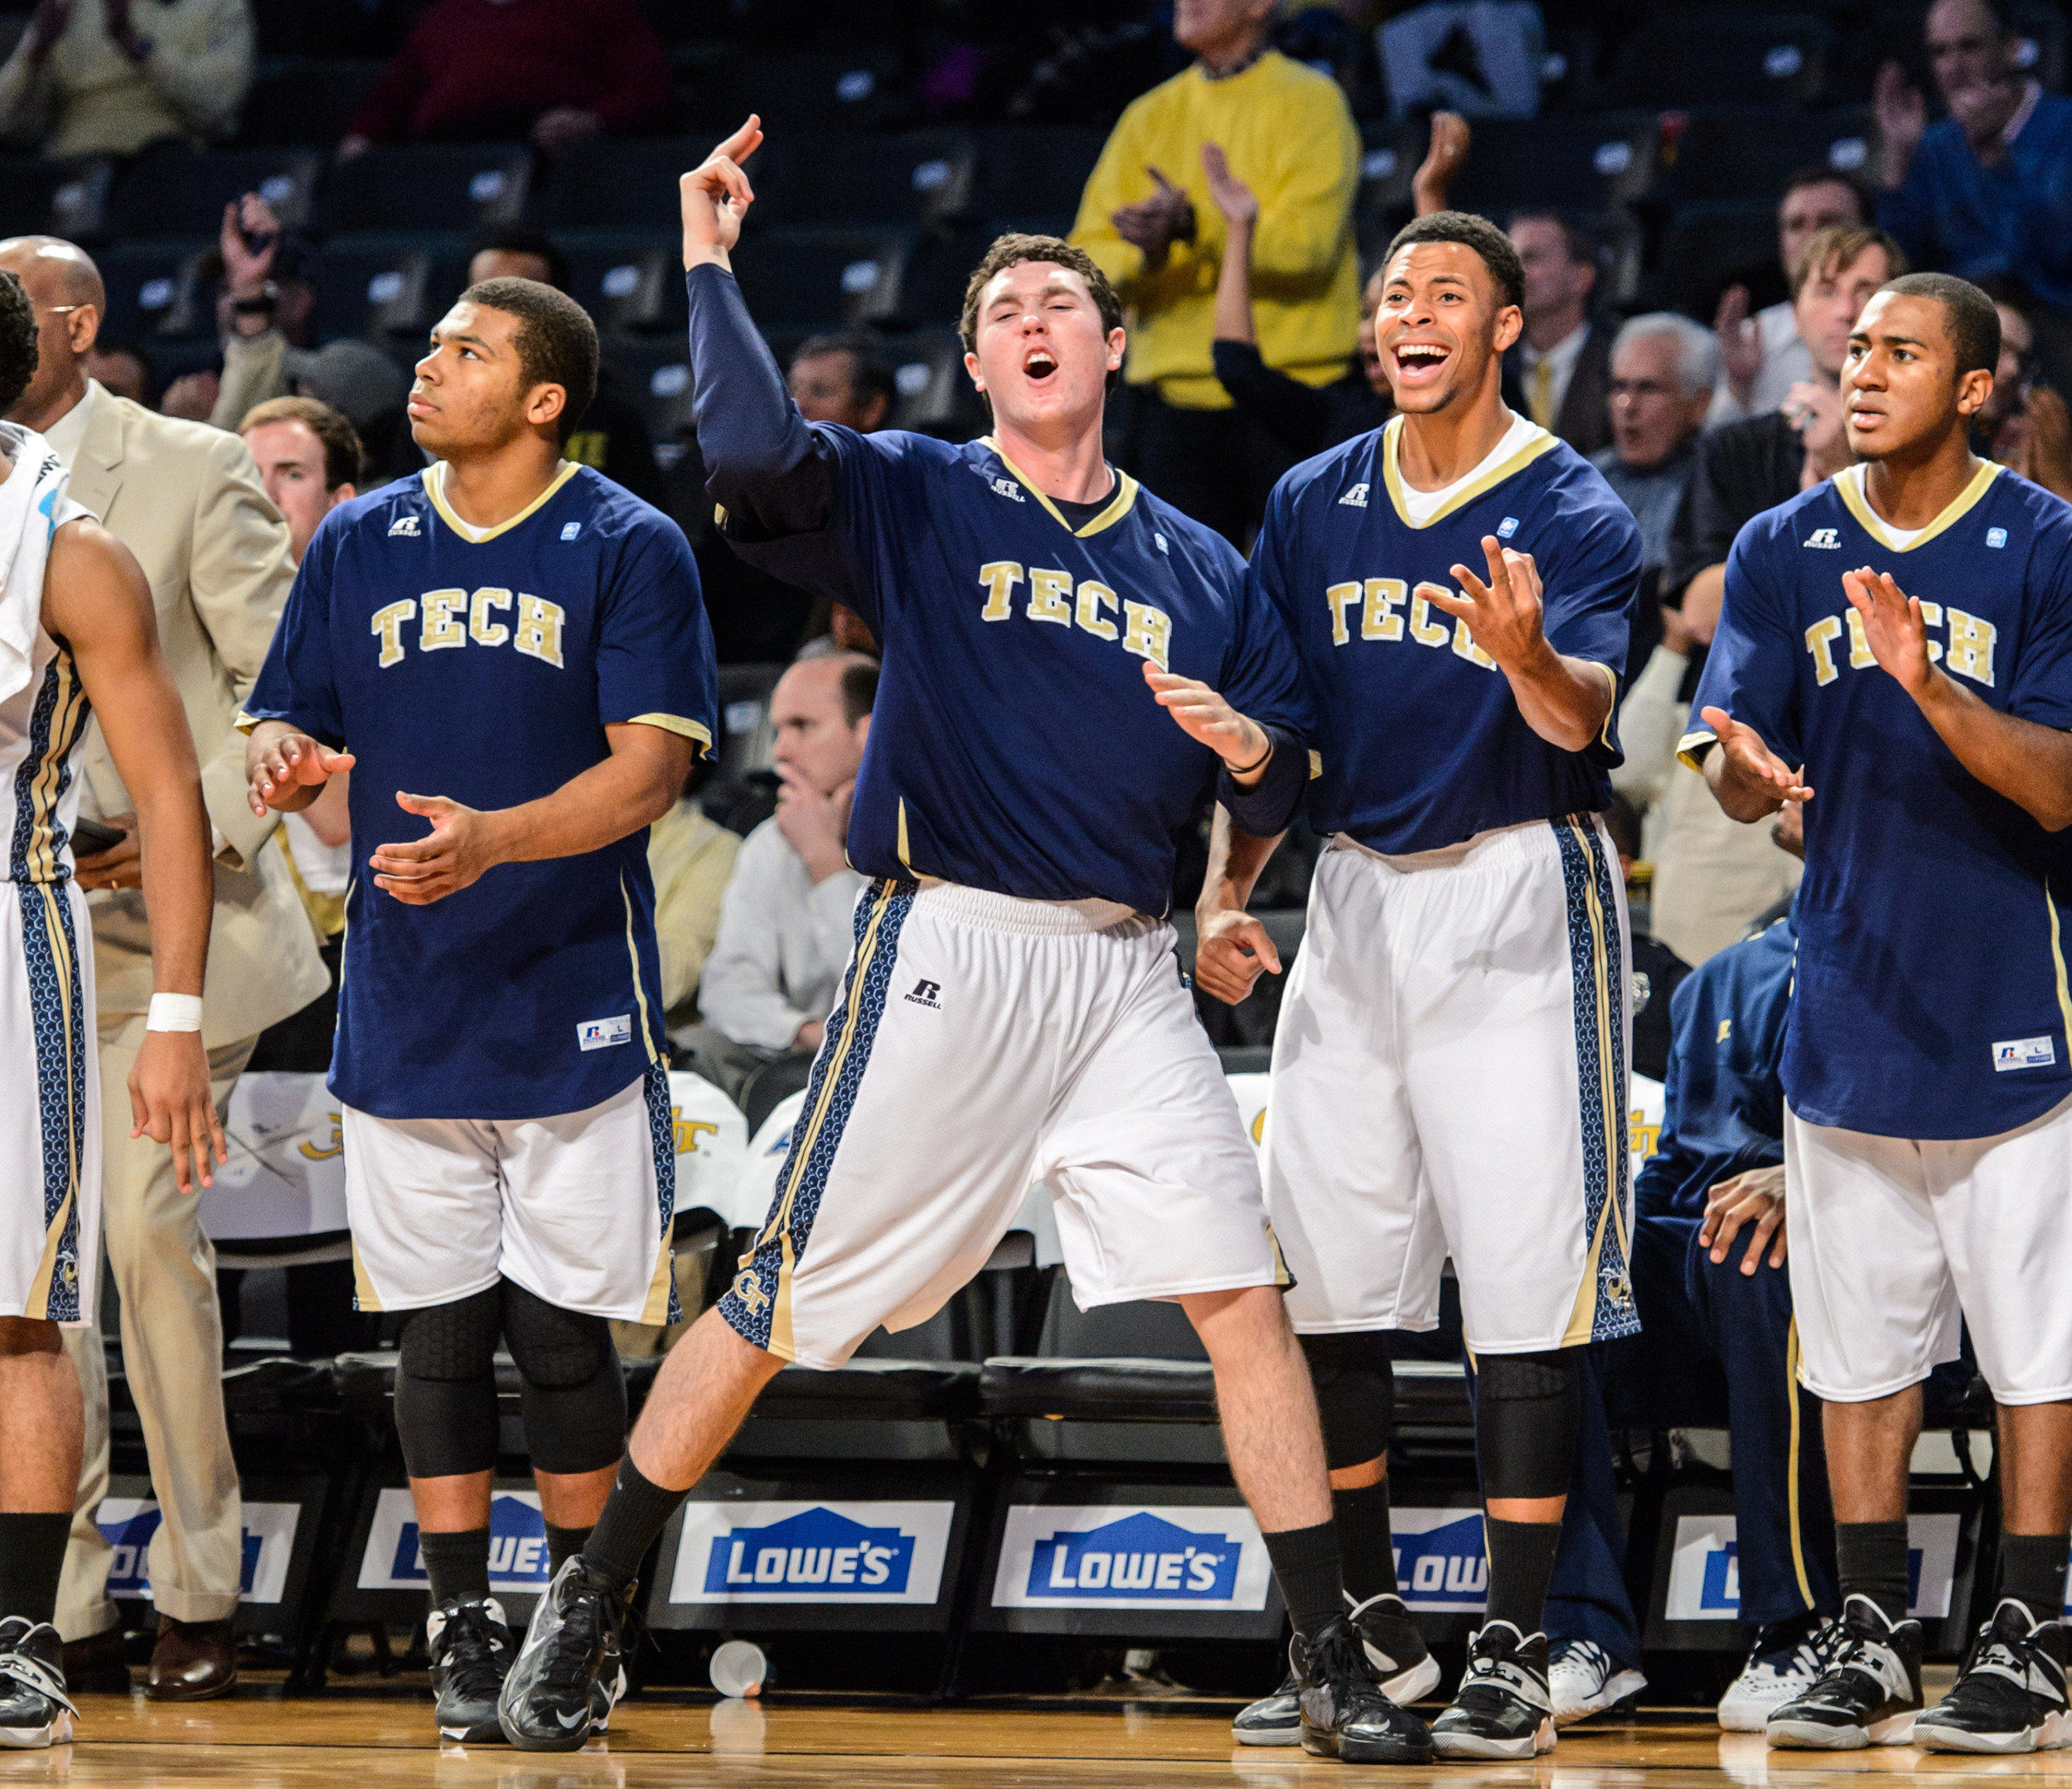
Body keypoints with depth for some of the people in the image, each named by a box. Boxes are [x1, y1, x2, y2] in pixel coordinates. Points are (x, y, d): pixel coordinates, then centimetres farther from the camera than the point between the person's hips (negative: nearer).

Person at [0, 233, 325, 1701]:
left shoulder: (194, 470, -1)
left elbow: (282, 685, -3)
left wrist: (192, 831, -14)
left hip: (169, 918, -4)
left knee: (149, 1226, -13)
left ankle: (199, 1594, -1)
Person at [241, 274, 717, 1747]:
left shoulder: (627, 548, -3)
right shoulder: (360, 543, 9)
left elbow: (652, 767, -11)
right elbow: (288, 724, 12)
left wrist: (492, 839, -26)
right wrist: (285, 761, -13)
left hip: (573, 1005, -3)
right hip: (407, 1006, 3)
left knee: (565, 1331, 0)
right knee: (441, 1331, 4)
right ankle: (464, 1626, 12)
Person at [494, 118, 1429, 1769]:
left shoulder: (1198, 566, 16)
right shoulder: (916, 499, 4)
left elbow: (1285, 780, 18)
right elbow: (756, 458, -16)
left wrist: (1249, 748, -4)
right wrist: (710, 265, -14)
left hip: (1124, 969, 3)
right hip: (947, 948, -3)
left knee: (1246, 1299, -6)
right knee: (781, 1306, 0)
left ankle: (1332, 1666, 1)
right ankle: (586, 1609, 15)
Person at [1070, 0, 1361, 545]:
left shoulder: (1310, 101, 0)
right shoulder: (1151, 115, 15)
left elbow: (1306, 243, -14)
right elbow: (1090, 253, 7)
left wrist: (1195, 227, -27)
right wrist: (1147, 253, -16)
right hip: (1176, 392, 4)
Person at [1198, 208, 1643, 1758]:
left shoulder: (1573, 511, -7)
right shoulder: (1316, 503, 10)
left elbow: (1581, 720, -23)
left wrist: (1527, 653, -44)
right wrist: (1226, 891, 3)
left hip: (1516, 901, -5)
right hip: (1355, 899, 5)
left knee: (1524, 1280, -8)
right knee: (1327, 1276, 6)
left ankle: (1516, 1647, -5)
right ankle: (1366, 1626, 18)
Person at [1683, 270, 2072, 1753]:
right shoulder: (1785, 550, 4)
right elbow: (1735, 784, -1)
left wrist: (1929, 687, -28)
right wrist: (1747, 766, -25)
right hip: (1852, 1002, 4)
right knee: (1860, 1338, 8)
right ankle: (1873, 1641, 15)